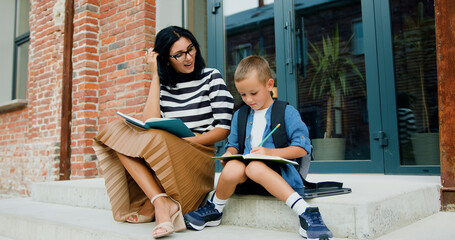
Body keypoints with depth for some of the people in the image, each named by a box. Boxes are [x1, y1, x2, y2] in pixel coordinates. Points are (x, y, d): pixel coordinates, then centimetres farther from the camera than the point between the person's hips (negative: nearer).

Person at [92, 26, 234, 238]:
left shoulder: (211, 77, 5)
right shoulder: (163, 85, 14)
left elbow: (224, 129, -2)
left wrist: (186, 141, -15)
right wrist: (155, 76, 0)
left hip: (199, 156, -4)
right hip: (166, 156, 5)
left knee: (159, 140, -32)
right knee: (116, 131, -17)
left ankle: (151, 203, -13)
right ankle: (161, 201, -28)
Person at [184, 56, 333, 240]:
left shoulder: (287, 112, 1)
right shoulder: (239, 115, 17)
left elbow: (302, 148, -5)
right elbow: (233, 144, 24)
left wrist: (271, 152, -17)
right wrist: (229, 153, -1)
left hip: (279, 172, -3)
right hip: (245, 177, 4)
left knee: (255, 167, -38)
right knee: (232, 167, -32)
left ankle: (305, 213, -36)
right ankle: (214, 211, -5)